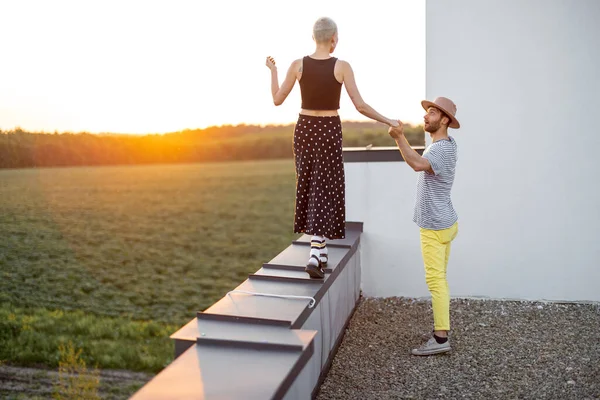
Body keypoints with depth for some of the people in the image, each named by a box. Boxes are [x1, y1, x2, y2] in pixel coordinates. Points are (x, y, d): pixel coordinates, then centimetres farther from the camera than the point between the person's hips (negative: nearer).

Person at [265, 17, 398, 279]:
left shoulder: (298, 65, -3)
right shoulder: (342, 67, -9)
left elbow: (277, 100, 3)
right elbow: (360, 106, -11)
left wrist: (272, 71, 19)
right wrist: (388, 121, 1)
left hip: (304, 129, 3)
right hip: (329, 131, -3)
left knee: (309, 187, 17)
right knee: (325, 191, 1)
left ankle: (320, 250, 26)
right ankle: (315, 255, -10)